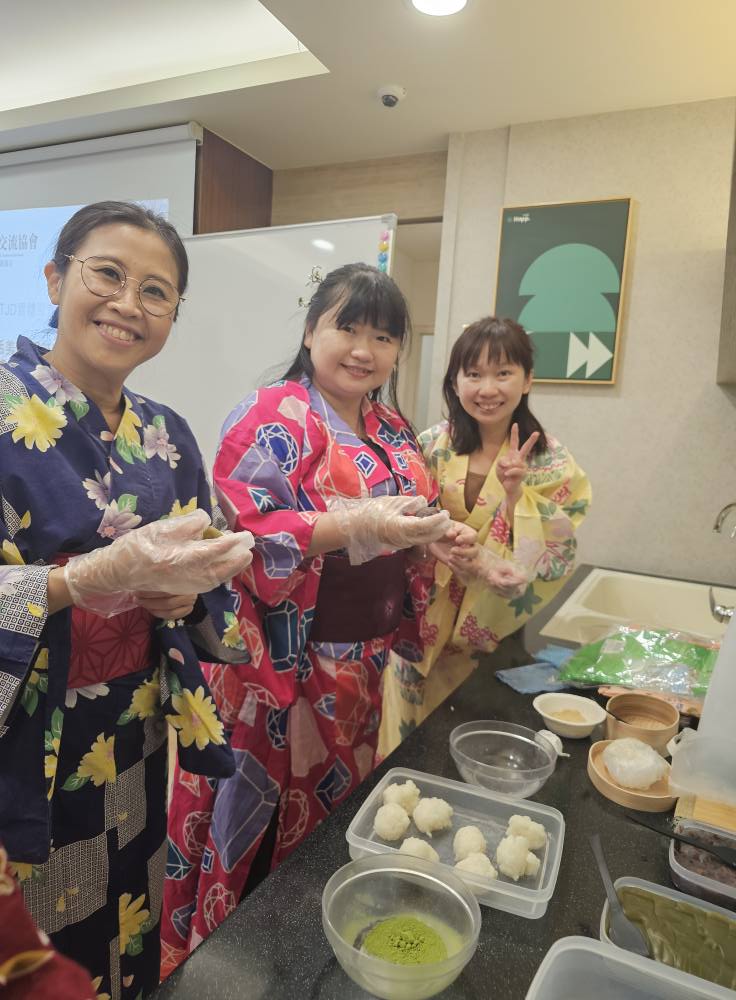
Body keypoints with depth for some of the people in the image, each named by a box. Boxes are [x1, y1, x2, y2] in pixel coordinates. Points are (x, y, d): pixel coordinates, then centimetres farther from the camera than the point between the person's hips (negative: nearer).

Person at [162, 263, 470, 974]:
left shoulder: (392, 430, 9)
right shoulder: (275, 418, -14)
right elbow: (241, 534, -23)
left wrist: (431, 535, -4)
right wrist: (360, 525, -30)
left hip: (357, 667, 8)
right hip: (276, 668, -7)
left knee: (328, 821, 23)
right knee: (253, 823, 9)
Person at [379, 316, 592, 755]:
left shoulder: (552, 462, -9)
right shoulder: (431, 447, -4)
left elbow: (555, 562, -11)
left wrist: (516, 493, -24)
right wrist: (470, 563, -23)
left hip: (500, 642, -1)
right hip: (425, 631, 2)